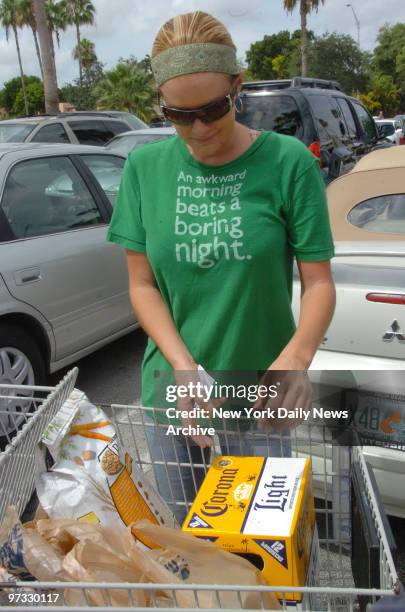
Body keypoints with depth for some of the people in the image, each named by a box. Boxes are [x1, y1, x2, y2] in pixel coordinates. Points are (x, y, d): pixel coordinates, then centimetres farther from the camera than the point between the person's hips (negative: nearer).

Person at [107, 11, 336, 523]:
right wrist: (183, 365, -16)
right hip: (170, 389, 3)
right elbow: (142, 284, -1)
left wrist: (297, 353, -29)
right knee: (187, 533, 21)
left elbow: (318, 281, -9)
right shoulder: (145, 167, -2)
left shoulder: (288, 163, -10)